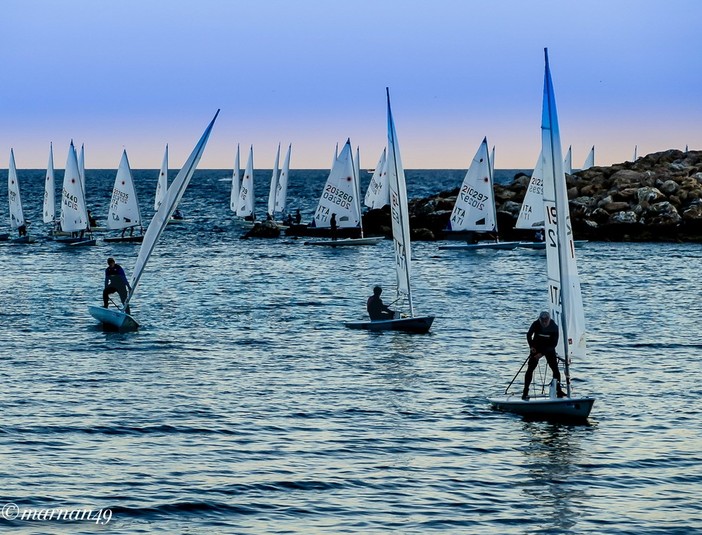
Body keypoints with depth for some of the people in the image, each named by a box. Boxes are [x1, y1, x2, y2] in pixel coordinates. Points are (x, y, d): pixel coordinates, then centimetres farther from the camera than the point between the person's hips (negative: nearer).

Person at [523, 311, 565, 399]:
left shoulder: (554, 327, -21)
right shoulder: (536, 324, -19)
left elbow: (554, 343, -18)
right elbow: (529, 335, 1)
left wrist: (542, 353, -24)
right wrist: (531, 347, -14)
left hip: (549, 349, 0)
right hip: (536, 348, 0)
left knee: (555, 369, -10)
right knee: (530, 368, -11)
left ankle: (559, 391, 0)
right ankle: (525, 392, -8)